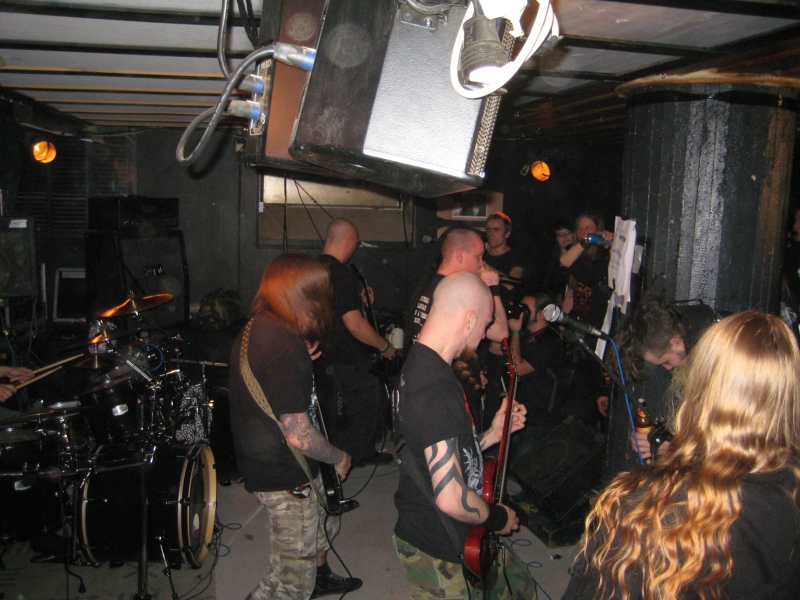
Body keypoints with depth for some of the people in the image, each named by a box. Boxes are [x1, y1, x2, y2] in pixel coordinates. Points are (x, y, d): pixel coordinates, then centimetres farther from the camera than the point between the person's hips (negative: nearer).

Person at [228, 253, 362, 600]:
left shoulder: (254, 329, 0)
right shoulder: (285, 347, -30)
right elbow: (298, 435, -29)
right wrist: (339, 458, -12)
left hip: (262, 463, 10)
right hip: (284, 479, -10)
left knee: (323, 523, 33)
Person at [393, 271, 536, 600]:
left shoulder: (417, 365, 4)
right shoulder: (436, 388, -29)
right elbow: (451, 498, -31)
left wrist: (492, 434, 9)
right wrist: (497, 517, -14)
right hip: (438, 551, -10)